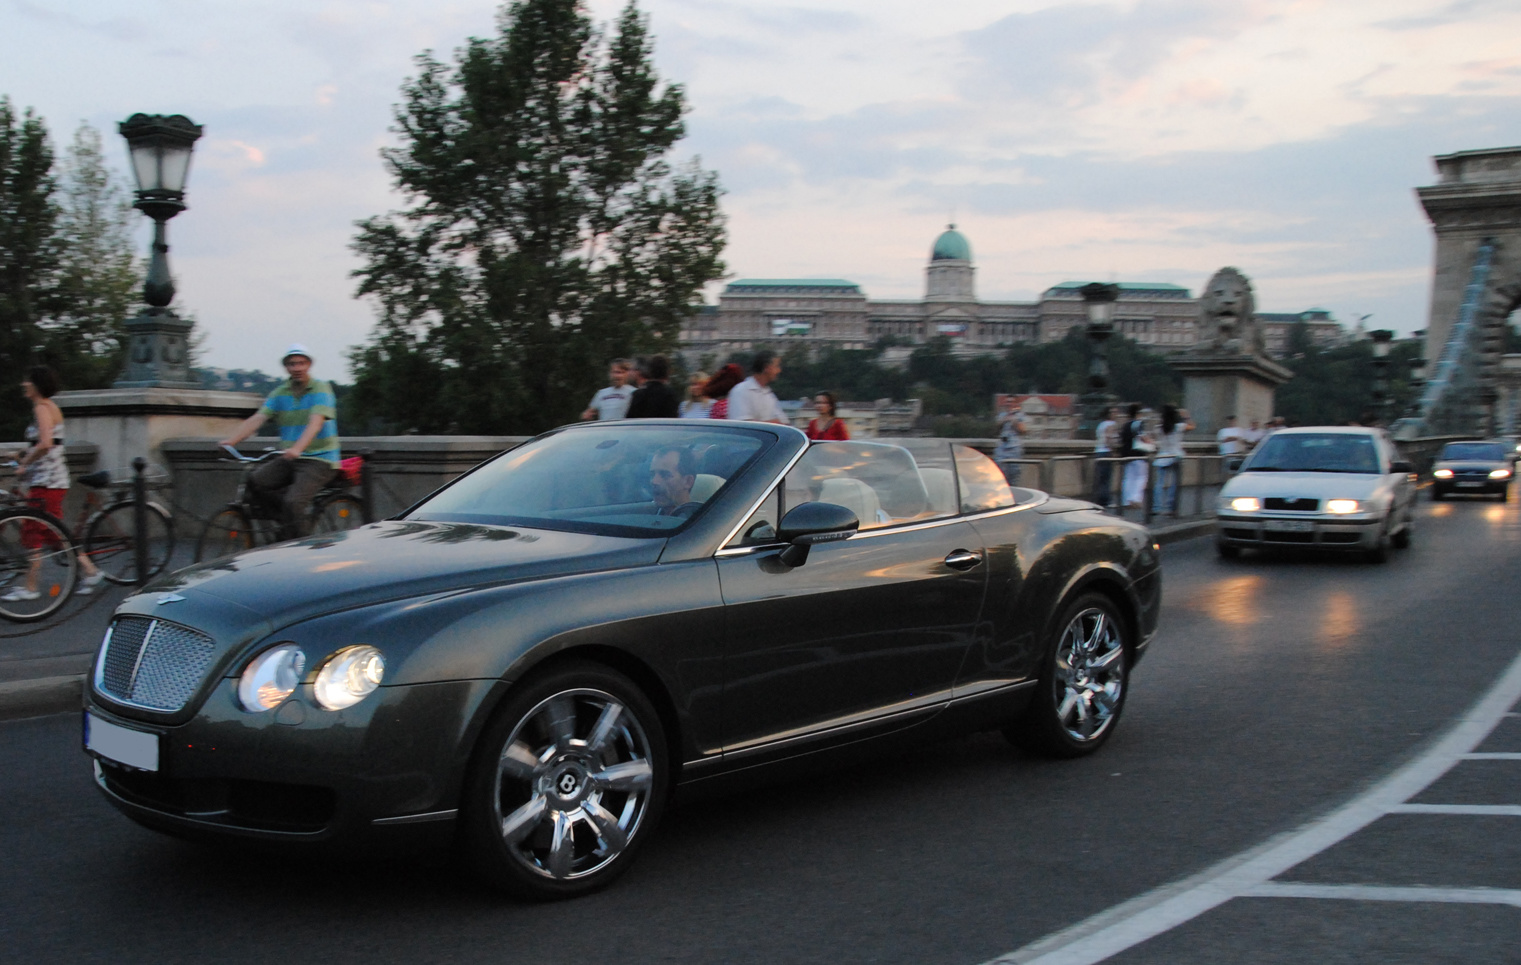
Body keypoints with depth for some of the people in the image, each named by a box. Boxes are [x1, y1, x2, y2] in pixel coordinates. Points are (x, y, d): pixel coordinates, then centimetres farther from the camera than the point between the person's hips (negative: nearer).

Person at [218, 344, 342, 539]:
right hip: (289, 459, 6)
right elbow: (257, 419, -1)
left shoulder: (321, 389, -7)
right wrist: (231, 440, -17)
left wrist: (297, 448, -40)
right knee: (256, 479, -18)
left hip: (320, 459, -6)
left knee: (293, 502, -24)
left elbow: (316, 423, -22)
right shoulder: (281, 393, 9)